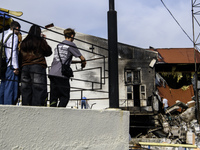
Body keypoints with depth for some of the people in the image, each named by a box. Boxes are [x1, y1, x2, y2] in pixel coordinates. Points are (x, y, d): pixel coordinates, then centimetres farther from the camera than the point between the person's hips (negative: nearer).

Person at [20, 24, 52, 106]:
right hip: (38, 66, -5)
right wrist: (44, 41, 20)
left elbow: (21, 54, 19)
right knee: (39, 90, -8)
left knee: (26, 91, 4)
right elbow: (48, 52, 8)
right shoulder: (40, 41, 1)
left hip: (25, 67, 5)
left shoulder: (23, 42, 14)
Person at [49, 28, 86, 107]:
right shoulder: (71, 45, 2)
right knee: (65, 97, -2)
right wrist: (83, 63, 25)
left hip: (52, 73, 7)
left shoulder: (58, 45, 21)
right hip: (62, 75, -7)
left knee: (53, 97, 7)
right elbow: (82, 58, 3)